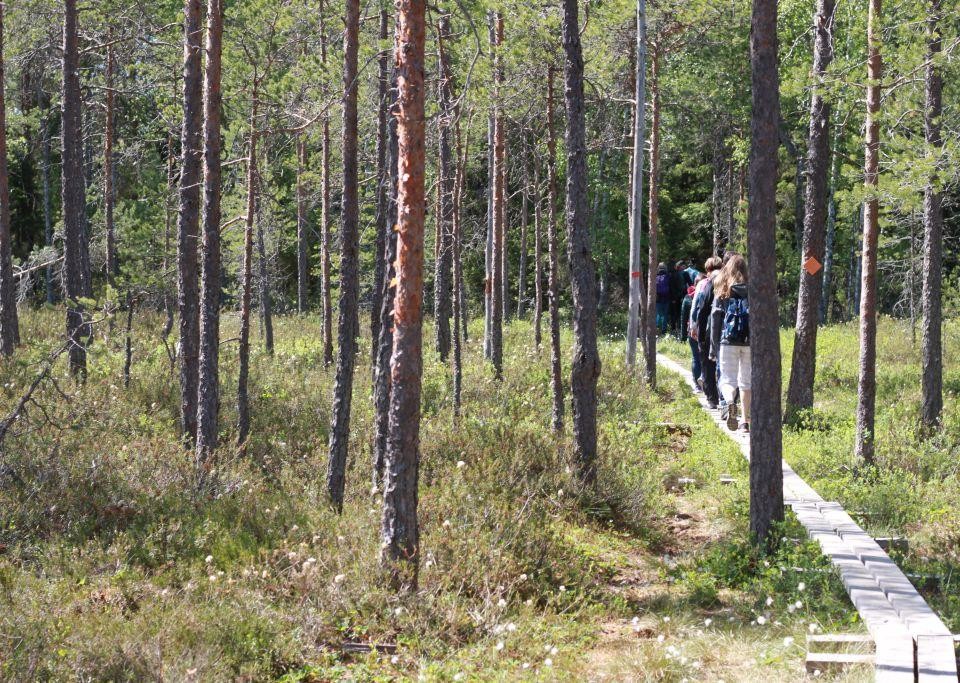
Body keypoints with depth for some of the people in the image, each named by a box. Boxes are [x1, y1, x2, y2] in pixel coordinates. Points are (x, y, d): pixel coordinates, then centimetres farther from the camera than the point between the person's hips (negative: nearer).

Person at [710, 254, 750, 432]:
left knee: (728, 379, 1)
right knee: (746, 380, 12)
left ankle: (730, 403, -31)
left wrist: (713, 347, 8)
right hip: (750, 343, 1)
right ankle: (746, 420, 14)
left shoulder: (722, 292, 3)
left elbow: (715, 321, 3)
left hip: (728, 342, -1)